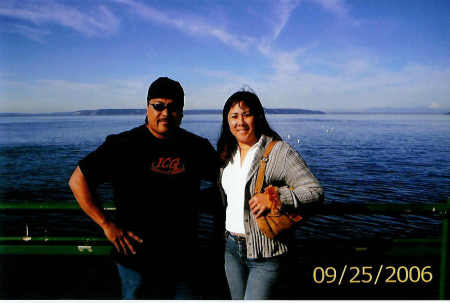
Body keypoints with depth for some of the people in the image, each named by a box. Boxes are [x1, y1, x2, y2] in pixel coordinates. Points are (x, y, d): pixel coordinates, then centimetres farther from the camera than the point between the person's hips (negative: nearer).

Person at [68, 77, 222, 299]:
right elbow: (78, 180, -4)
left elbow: (221, 181, 19)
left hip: (184, 258, 3)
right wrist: (107, 225, -10)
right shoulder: (124, 145, -7)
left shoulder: (198, 147, 3)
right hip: (137, 259, -3)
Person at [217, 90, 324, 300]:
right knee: (238, 298, 19)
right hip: (232, 246, 6)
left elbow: (315, 192, -18)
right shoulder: (227, 153, 7)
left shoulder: (279, 152, -13)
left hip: (265, 253, -6)